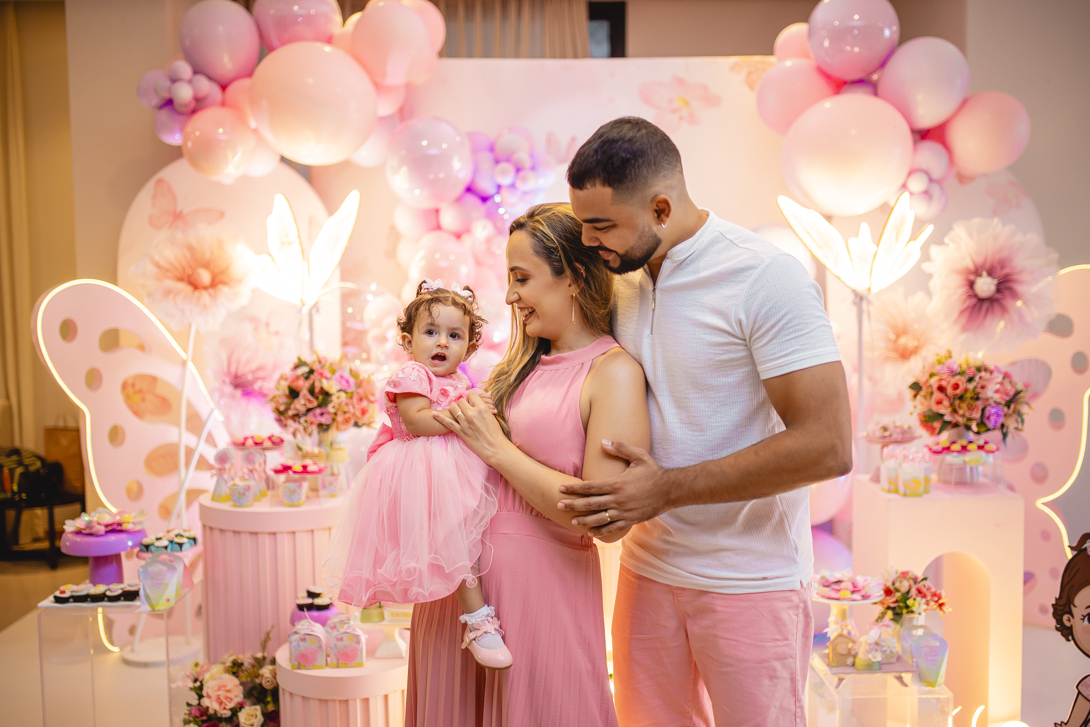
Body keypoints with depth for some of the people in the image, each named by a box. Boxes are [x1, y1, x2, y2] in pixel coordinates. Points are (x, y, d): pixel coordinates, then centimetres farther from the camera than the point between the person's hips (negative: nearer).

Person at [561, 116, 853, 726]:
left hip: (750, 581, -6)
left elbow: (827, 446, -22)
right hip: (649, 566, 6)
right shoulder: (623, 281, 5)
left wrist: (668, 489, -21)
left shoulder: (767, 278, -17)